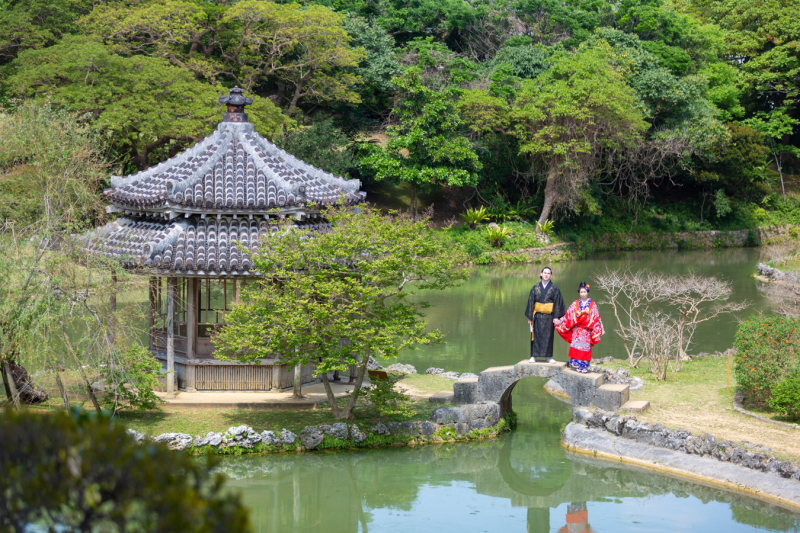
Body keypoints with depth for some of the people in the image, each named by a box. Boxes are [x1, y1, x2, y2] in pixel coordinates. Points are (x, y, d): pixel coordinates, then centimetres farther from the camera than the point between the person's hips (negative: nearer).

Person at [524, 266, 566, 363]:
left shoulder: (554, 288, 0)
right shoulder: (536, 288, 4)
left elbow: (557, 303, -2)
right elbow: (531, 301, 5)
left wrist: (556, 317, -8)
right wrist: (530, 317, 1)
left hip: (549, 316, -1)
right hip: (537, 315, 1)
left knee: (548, 336, 3)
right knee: (536, 335, 1)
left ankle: (548, 356, 12)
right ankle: (534, 356, 7)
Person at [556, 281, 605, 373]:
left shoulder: (592, 305, 2)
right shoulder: (575, 304, 6)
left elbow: (596, 318, 1)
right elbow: (568, 316, 8)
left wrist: (596, 331, -5)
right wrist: (559, 322, 3)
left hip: (587, 330, -2)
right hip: (576, 330, 2)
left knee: (585, 348, -1)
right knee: (576, 347, -2)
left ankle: (585, 366, 5)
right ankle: (578, 365, 5)